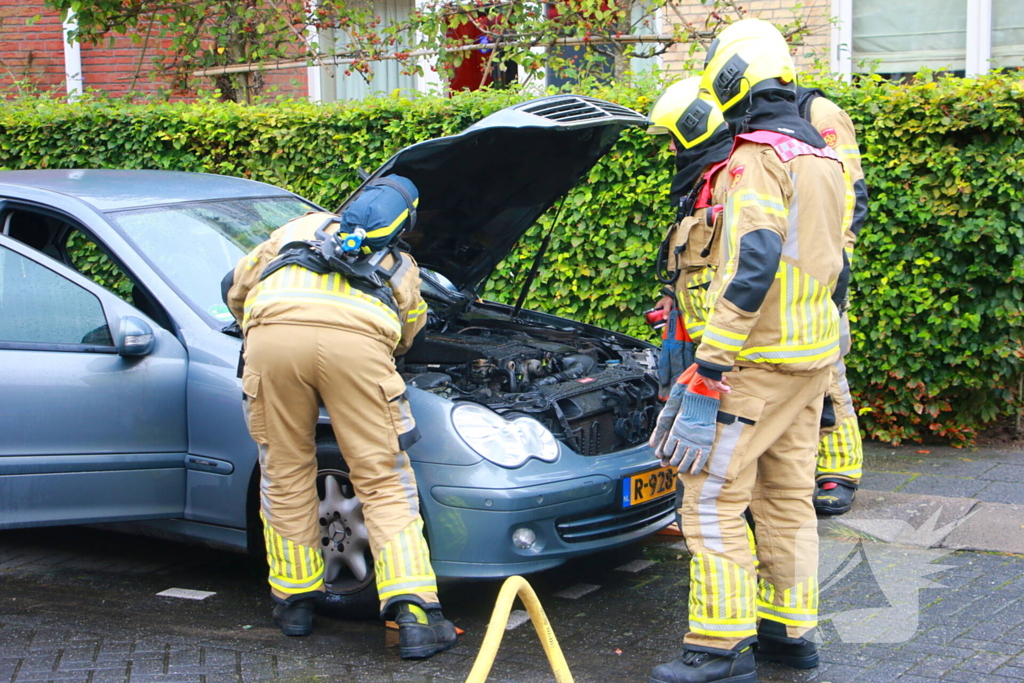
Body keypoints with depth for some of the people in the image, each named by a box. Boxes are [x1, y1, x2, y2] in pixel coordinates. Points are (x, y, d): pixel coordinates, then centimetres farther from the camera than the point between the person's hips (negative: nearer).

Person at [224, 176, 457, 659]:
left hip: (273, 330, 1)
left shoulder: (302, 228, 39)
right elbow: (406, 334, 33)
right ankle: (415, 617, -2)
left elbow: (237, 286, 40)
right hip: (356, 339, -1)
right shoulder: (399, 266, 36)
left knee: (285, 474, 16)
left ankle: (294, 600, 24)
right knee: (384, 483, 4)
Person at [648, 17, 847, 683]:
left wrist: (708, 371, -26)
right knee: (788, 497, 15)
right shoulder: (822, 158, 14)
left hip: (761, 359, -9)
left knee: (712, 495, -4)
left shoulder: (757, 158, -16)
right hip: (813, 355, 9)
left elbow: (751, 268, -26)